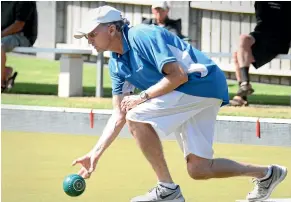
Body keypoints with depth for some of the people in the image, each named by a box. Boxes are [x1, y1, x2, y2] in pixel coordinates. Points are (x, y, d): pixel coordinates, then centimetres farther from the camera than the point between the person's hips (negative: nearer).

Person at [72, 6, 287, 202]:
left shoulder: (143, 36, -17)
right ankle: (266, 173, 21)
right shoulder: (116, 64, 11)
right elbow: (119, 116, 11)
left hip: (201, 82, -9)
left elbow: (178, 76, -22)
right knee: (198, 169, 4)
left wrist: (142, 97, -16)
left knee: (137, 117, -19)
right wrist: (95, 153, 4)